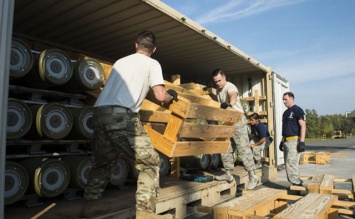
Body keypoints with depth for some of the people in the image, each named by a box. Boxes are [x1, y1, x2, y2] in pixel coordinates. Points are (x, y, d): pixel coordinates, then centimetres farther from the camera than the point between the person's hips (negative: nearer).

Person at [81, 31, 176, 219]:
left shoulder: (120, 61, 27)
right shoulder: (152, 63, 11)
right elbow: (161, 96, 1)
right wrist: (171, 95, 24)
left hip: (99, 112, 7)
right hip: (121, 115, -7)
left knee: (103, 162, 24)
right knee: (150, 163, 5)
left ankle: (90, 203, 31)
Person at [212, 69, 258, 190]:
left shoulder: (230, 87, -17)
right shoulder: (218, 90, 10)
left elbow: (233, 96, -43)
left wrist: (230, 104, -61)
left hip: (238, 120, -8)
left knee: (243, 148, -9)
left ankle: (253, 176, -2)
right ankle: (229, 173, 17)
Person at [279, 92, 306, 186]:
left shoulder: (298, 110, -6)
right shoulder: (285, 112, 19)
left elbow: (303, 126, -12)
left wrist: (302, 142, -19)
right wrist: (282, 141, 21)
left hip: (294, 140, -9)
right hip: (286, 141, 9)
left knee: (291, 163, -12)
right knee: (288, 163, 9)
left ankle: (296, 183, -2)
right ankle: (297, 182, 19)